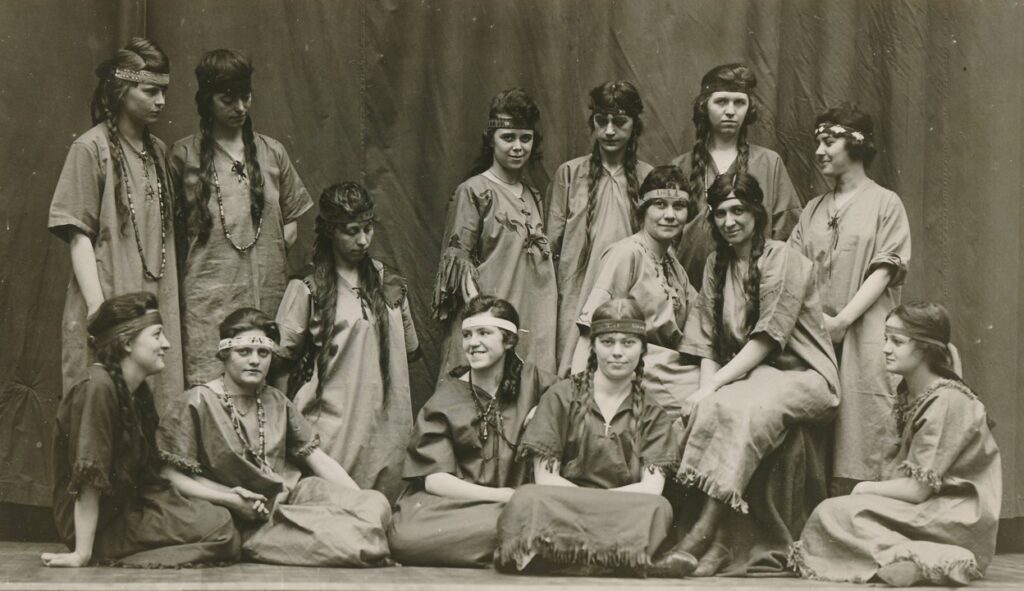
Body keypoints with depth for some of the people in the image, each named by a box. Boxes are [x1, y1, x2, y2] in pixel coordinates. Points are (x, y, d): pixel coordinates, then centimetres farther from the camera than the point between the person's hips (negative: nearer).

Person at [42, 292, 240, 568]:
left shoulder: (138, 391, 8)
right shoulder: (97, 387, -21)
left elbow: (149, 472, 8)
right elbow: (89, 478, -25)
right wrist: (82, 554, -26)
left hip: (129, 507, 9)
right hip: (102, 525, -9)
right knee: (221, 528, -14)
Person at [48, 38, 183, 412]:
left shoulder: (158, 150, 12)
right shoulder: (91, 148, -5)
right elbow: (79, 236, -8)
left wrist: (170, 305, 10)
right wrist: (98, 308, -15)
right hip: (110, 303, -6)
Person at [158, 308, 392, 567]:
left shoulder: (276, 402, 15)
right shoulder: (199, 403, -2)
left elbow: (318, 459, 12)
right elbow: (172, 475, -7)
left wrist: (361, 499, -1)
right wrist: (227, 499, -19)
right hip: (246, 520, -6)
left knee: (376, 503, -21)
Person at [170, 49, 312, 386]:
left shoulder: (271, 152, 14)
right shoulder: (184, 155, 4)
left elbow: (290, 223, 20)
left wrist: (266, 254, 6)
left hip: (268, 295, 3)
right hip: (208, 298, -3)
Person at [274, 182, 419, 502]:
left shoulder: (388, 283, 11)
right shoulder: (307, 288, -3)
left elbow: (409, 351, 20)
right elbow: (283, 361, 0)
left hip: (385, 424, 4)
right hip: (332, 426, -4)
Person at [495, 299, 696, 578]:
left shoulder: (652, 416, 14)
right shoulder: (562, 397, 9)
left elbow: (651, 489, -1)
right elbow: (545, 479, 0)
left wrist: (592, 501, -12)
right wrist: (601, 501, -11)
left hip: (626, 519, 1)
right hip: (562, 514, -1)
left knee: (658, 510, -33)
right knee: (528, 500, -36)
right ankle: (638, 561, -39)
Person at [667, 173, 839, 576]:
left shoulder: (783, 259, -7)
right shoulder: (717, 264, 14)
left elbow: (767, 338, -15)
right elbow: (707, 341, 8)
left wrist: (713, 387, -20)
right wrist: (707, 388, -11)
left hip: (801, 376, -5)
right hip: (747, 375, 5)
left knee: (740, 409, -35)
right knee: (707, 410, -29)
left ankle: (706, 532, -32)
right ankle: (718, 541, -31)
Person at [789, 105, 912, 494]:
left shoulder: (885, 203, 3)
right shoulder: (814, 210, 17)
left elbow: (883, 272, -6)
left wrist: (841, 321, -14)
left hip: (864, 335, -4)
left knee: (863, 432, -8)